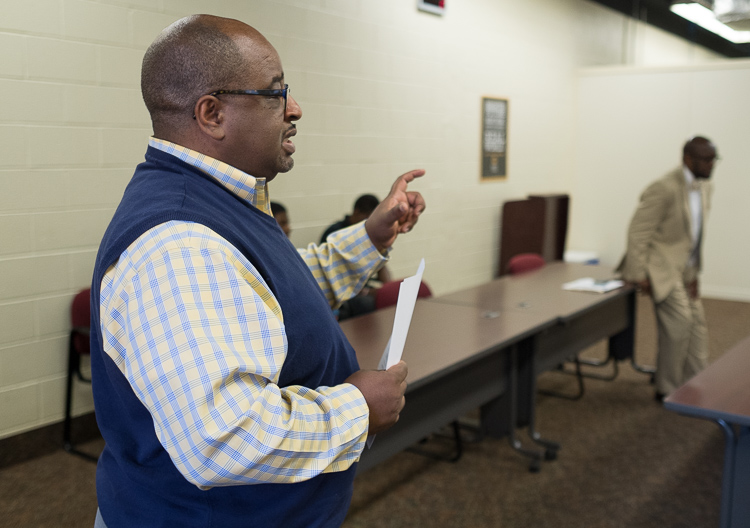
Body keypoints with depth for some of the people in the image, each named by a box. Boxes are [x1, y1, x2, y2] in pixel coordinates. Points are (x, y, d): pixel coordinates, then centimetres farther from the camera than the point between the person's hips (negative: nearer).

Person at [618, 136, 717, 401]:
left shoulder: (704, 187, 6)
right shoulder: (665, 189, -21)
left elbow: (695, 232, 15)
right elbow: (637, 232, -20)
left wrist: (693, 272, 10)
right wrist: (639, 275, -20)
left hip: (684, 267, 9)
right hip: (660, 263, -9)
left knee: (696, 320, 10)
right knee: (680, 318, -15)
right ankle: (667, 388, 1)